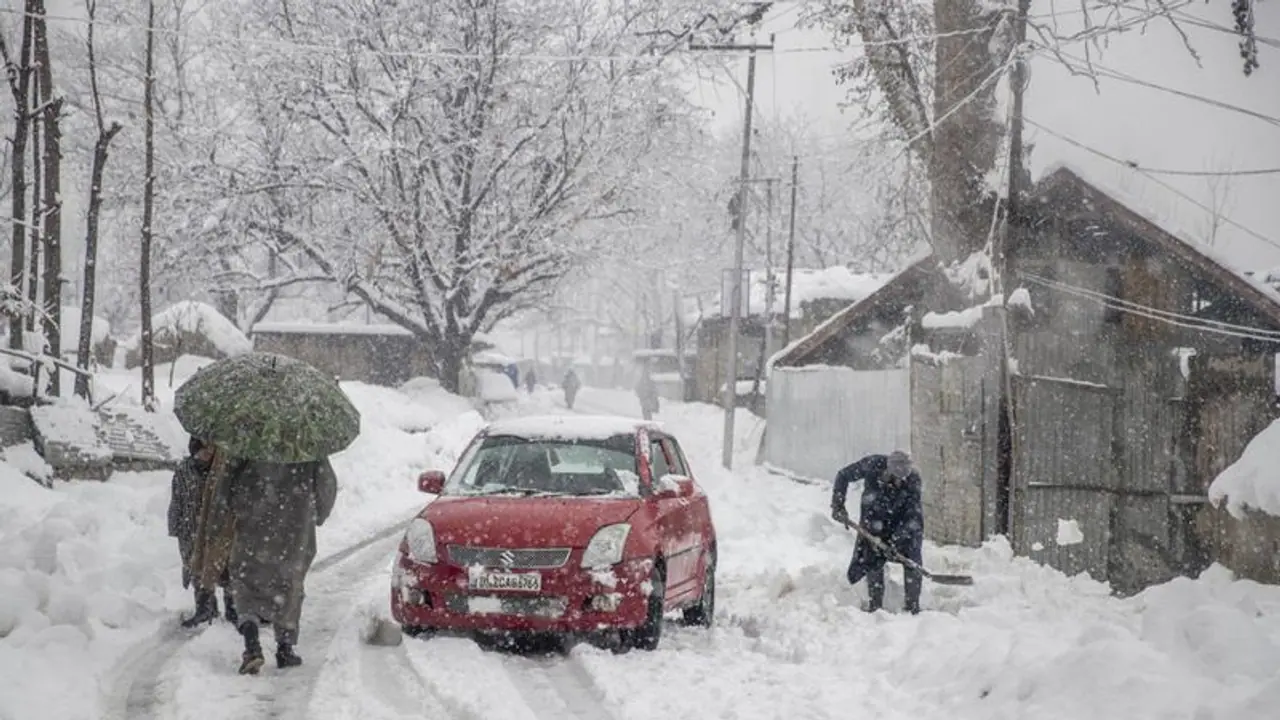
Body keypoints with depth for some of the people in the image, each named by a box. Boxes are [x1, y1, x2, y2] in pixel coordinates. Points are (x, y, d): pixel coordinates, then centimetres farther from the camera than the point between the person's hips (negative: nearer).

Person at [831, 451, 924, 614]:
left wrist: (895, 540, -34)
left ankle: (912, 605, -3)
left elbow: (912, 515, -25)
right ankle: (875, 604, 10)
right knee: (872, 559, -3)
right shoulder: (872, 465, -28)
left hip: (904, 523, -1)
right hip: (875, 519, 1)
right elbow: (843, 476, -11)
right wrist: (838, 506, -17)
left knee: (912, 561, -12)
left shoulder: (912, 479, -29)